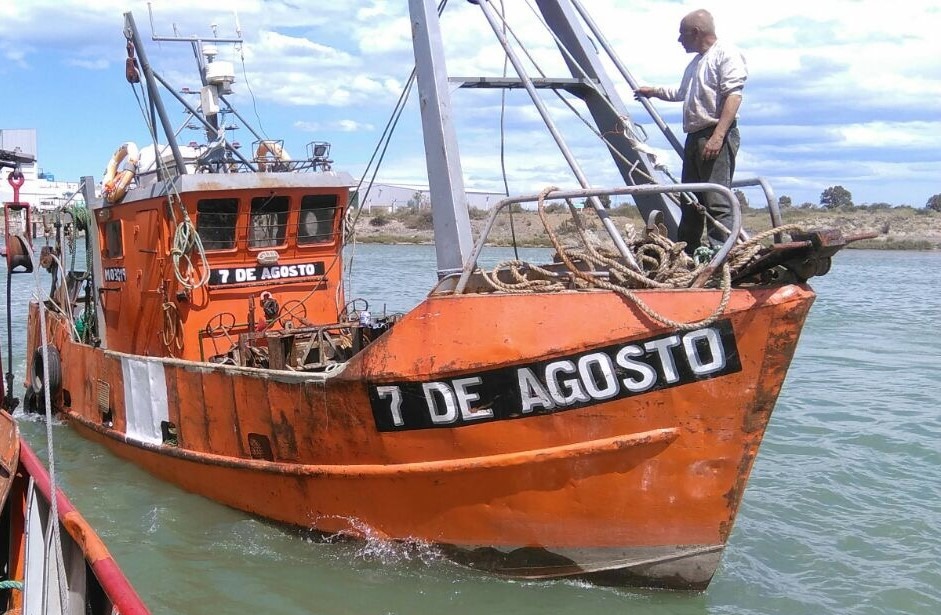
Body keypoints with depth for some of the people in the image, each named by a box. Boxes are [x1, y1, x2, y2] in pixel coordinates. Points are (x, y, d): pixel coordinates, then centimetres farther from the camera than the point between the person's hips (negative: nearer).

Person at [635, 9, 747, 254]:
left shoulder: (726, 54, -4)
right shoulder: (695, 64, 26)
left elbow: (733, 96, -17)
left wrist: (718, 136, -26)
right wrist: (653, 92, 56)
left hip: (716, 137, -10)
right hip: (694, 137, 10)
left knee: (716, 202, -16)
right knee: (689, 202, 10)